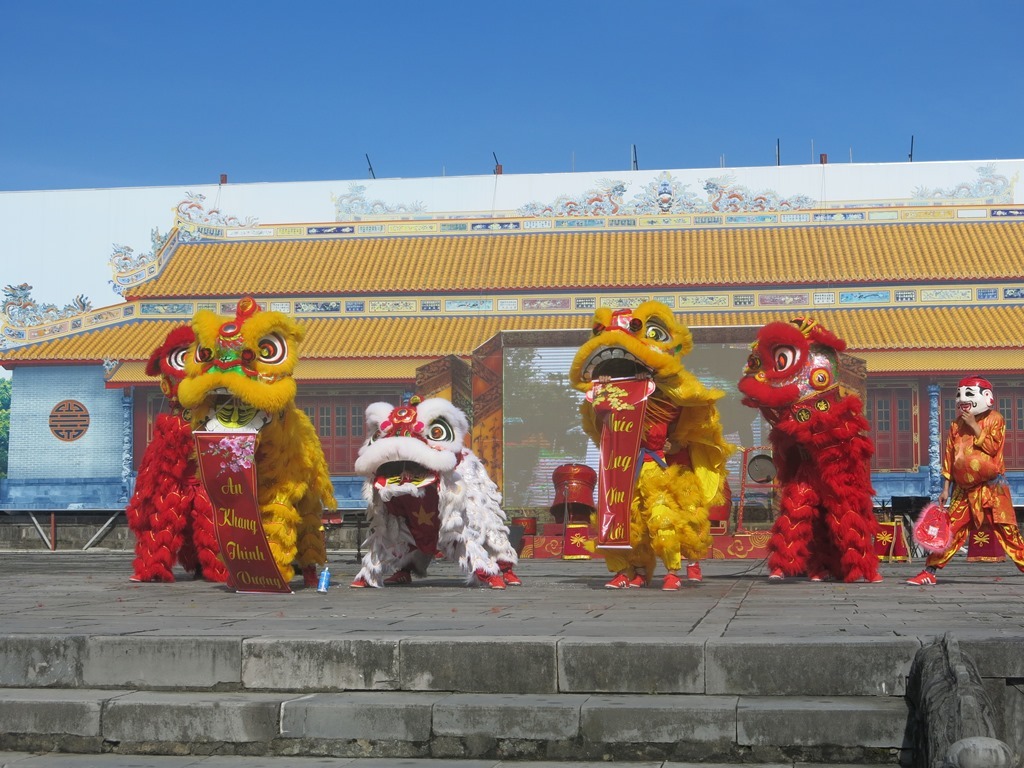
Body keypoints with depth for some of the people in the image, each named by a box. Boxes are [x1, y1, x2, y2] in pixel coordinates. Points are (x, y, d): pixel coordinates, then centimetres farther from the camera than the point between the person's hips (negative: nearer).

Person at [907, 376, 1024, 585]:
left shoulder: (995, 419, -2)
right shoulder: (957, 424, 9)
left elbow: (993, 447, -16)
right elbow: (949, 456, 10)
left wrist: (974, 425, -16)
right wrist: (946, 488, 8)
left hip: (991, 486, -4)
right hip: (964, 488, 4)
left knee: (1007, 529, -6)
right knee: (951, 530, 2)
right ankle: (929, 572, 5)